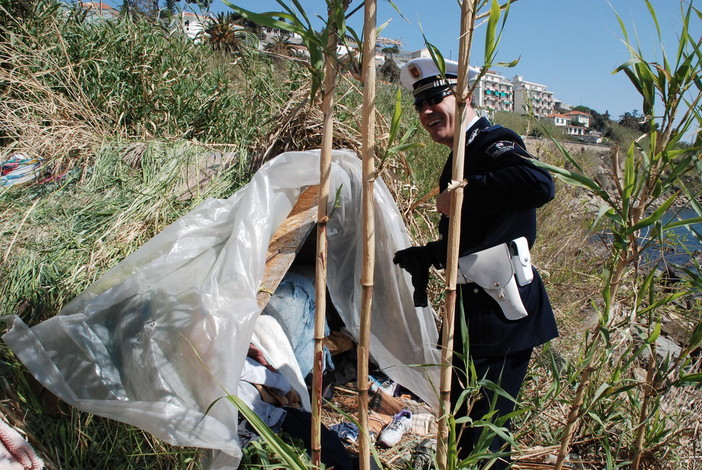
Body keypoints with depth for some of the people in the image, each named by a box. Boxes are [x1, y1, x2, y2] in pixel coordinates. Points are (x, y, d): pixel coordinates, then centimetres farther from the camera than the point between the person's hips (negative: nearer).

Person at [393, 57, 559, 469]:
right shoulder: (462, 157, 15)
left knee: (483, 431, 2)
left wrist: (461, 194, -29)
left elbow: (540, 184, -37)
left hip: (502, 313, -10)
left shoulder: (493, 142, -13)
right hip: (476, 311, 10)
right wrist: (423, 257, 14)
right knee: (463, 421, 23)